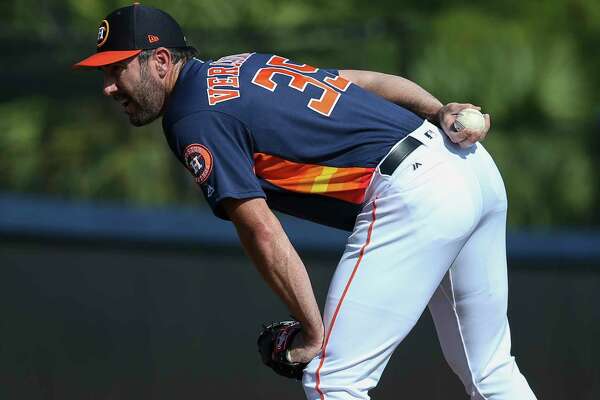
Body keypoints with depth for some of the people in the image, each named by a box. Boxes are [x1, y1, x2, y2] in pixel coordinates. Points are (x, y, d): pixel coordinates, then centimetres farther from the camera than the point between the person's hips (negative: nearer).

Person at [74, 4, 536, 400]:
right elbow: (366, 80, 18)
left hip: (409, 194, -9)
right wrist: (442, 113, 5)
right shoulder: (246, 65, 21)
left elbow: (263, 234, -14)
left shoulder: (193, 122, -7)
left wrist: (313, 331, -8)